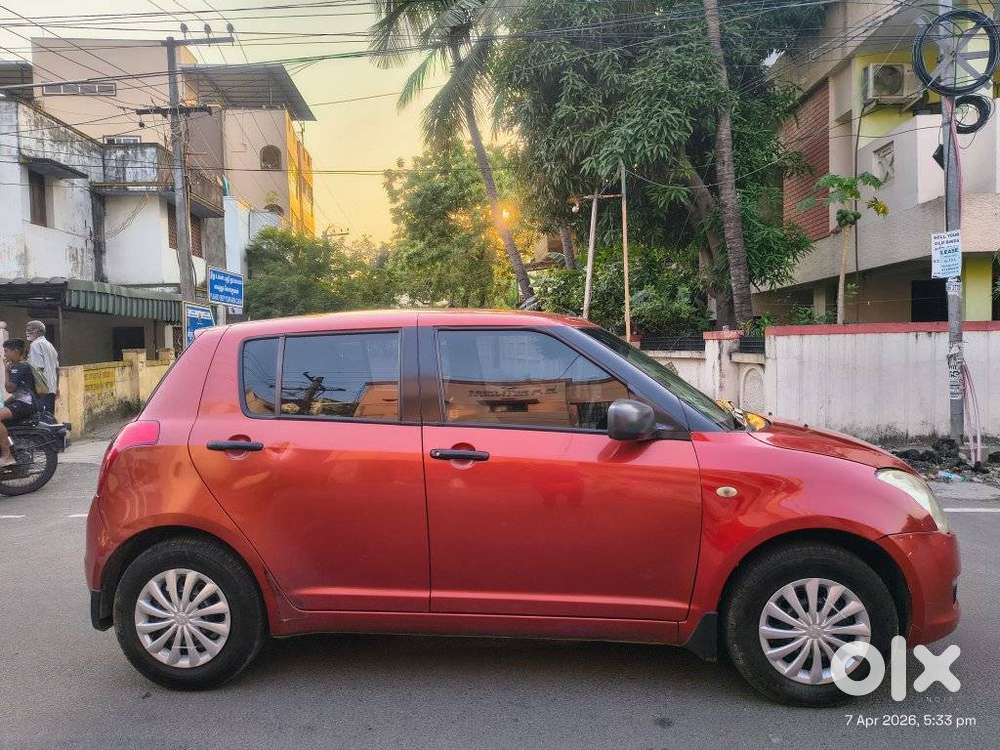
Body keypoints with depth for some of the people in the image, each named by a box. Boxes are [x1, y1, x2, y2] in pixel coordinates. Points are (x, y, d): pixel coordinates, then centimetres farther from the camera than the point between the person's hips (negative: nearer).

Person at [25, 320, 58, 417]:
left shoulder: (36, 344, -6)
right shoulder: (50, 345, 22)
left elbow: (38, 368, -16)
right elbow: (57, 368, 24)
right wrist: (56, 387, 27)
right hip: (52, 388, 9)